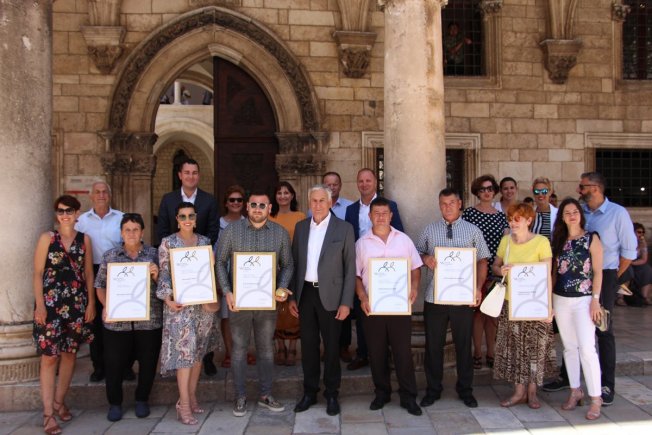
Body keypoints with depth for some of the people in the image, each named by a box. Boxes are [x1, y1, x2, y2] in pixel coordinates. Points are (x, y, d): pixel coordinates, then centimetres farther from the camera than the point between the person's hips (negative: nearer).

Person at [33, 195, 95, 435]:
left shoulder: (84, 239, 6)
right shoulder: (47, 238, -1)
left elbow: (88, 273, 8)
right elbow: (38, 274, -3)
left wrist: (91, 303, 3)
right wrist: (39, 305, -10)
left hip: (77, 303, 3)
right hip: (51, 303, -3)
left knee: (70, 353, 10)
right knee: (49, 356, -4)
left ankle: (59, 401, 26)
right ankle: (48, 413, 1)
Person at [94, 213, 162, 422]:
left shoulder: (154, 254, 2)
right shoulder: (109, 256, 6)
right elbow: (100, 285, 8)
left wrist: (156, 276, -16)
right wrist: (106, 306, -6)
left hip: (149, 320, 0)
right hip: (117, 321, 1)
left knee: (148, 362, 9)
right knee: (114, 363, 5)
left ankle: (142, 399, 30)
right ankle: (115, 403, 26)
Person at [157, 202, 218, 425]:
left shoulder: (205, 241, 8)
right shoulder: (168, 242, -1)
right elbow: (164, 274, -4)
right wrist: (167, 298, -17)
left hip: (203, 302, 4)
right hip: (180, 302, -4)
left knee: (198, 350, 8)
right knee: (184, 349, -9)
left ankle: (191, 396, 20)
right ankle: (183, 404, -4)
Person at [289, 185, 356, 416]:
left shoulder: (344, 228, -4)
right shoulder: (301, 227, 7)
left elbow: (350, 268, -5)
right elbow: (295, 263, 10)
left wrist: (346, 302, -9)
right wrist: (292, 297, 6)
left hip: (330, 295, -3)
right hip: (305, 293, 3)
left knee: (331, 346, 7)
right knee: (308, 345, 11)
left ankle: (332, 394, 22)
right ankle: (309, 392, 26)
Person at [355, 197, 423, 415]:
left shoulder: (404, 240, 5)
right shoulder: (362, 243, 3)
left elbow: (415, 267, 9)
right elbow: (356, 274, 4)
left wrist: (414, 286, -9)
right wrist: (362, 297, -8)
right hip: (372, 304, 1)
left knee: (403, 350, 2)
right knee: (377, 352, 9)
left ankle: (408, 396, 12)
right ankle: (381, 393, 24)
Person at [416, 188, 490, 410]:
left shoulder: (473, 231, 4)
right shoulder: (429, 230, 7)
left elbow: (482, 261, 4)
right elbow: (417, 253, 11)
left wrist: (478, 288, -8)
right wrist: (426, 258, -12)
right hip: (434, 297, 1)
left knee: (464, 344, 10)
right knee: (433, 345, 8)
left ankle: (465, 390, 26)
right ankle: (433, 390, 23)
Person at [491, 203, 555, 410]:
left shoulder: (541, 242, -8)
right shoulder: (506, 241, 5)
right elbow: (494, 266, 14)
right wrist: (501, 270, -10)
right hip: (510, 302, 4)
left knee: (534, 347, 5)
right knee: (514, 346, 6)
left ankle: (532, 392, 20)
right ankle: (519, 391, 18)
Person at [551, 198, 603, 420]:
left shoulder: (592, 239, -2)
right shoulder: (559, 241, 9)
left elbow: (597, 271, -4)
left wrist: (595, 299, -10)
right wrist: (550, 299, 8)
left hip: (583, 300, -4)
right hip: (560, 300, 4)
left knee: (587, 348, -9)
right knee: (569, 347, 10)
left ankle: (595, 398, 0)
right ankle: (575, 391, 22)